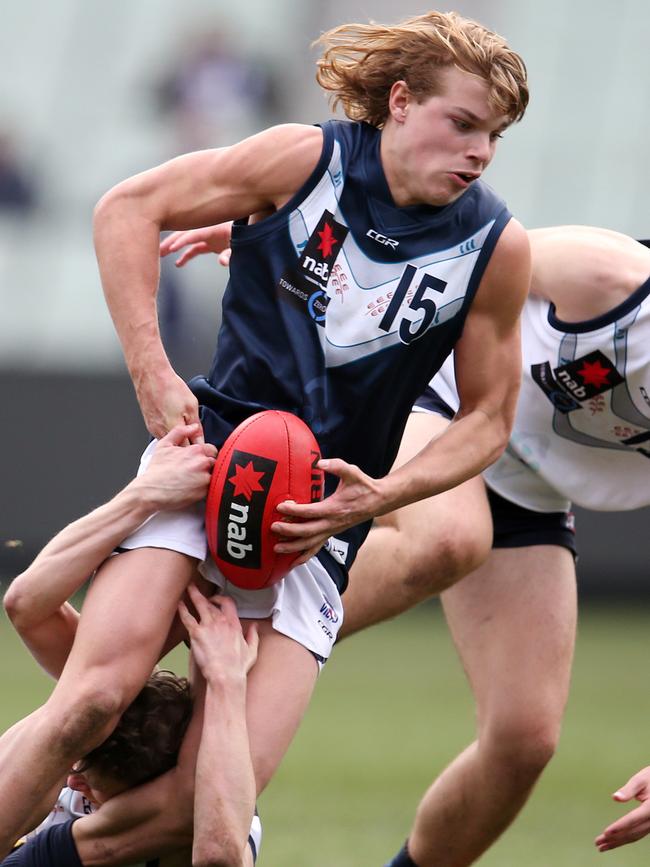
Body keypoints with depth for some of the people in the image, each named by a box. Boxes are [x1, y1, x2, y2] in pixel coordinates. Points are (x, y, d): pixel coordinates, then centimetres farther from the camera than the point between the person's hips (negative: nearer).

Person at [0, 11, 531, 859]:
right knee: (96, 697, -25)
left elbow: (487, 417, 10)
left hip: (321, 520, 2)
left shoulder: (498, 247, 0)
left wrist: (378, 495, -6)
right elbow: (128, 207, 1)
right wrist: (152, 374, -6)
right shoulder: (308, 160, -5)